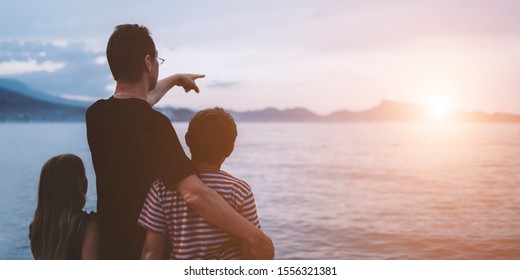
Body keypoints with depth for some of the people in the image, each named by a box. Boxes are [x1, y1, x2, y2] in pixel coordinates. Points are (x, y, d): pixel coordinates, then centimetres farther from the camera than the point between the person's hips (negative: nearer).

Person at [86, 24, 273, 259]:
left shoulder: (96, 115, -1)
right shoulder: (152, 123, -24)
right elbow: (193, 193, -34)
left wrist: (175, 79, 37)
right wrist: (252, 235, -29)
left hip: (110, 247, 7)